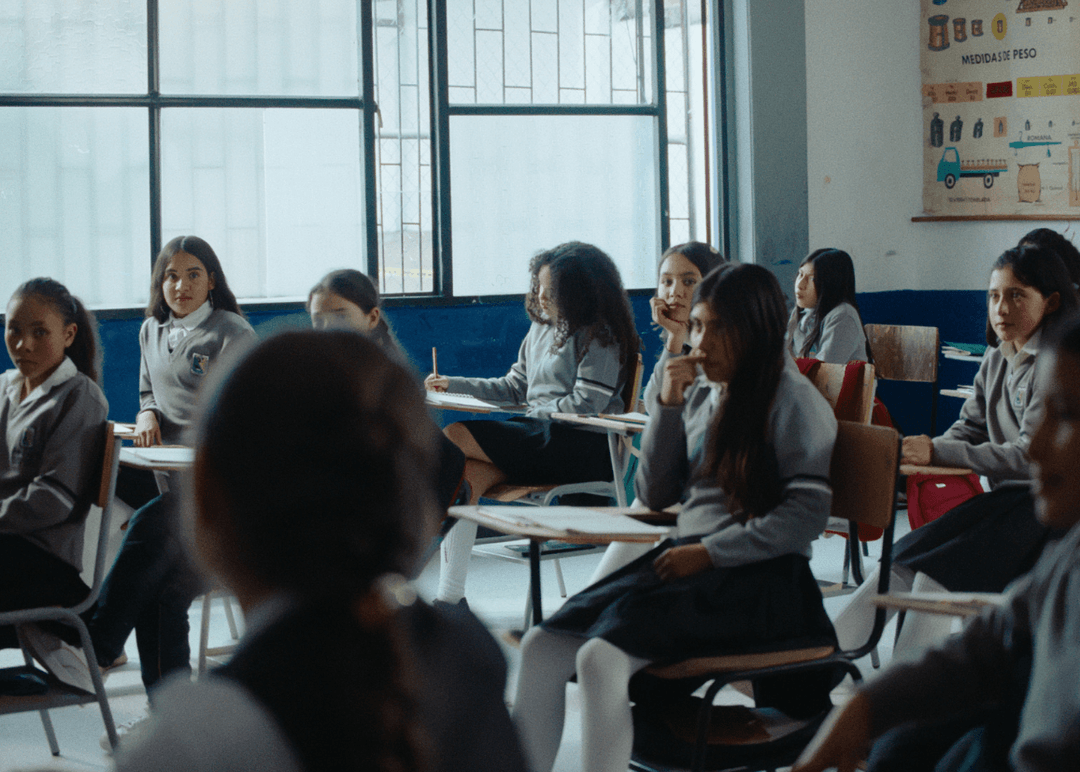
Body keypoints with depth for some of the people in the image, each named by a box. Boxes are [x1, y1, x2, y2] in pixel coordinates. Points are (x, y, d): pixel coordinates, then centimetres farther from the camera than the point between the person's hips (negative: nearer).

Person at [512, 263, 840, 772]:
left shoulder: (793, 400, -4)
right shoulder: (701, 396, 16)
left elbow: (808, 512, -12)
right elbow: (655, 495, 18)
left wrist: (710, 552, -15)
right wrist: (668, 405, 6)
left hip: (757, 576, -7)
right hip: (687, 556, 7)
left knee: (601, 657, -28)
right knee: (540, 647, -12)